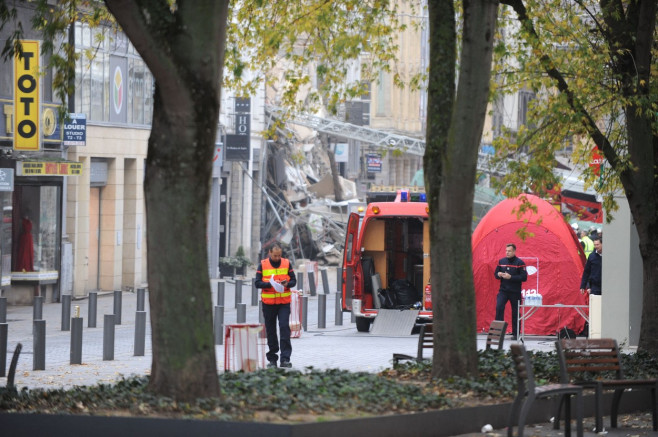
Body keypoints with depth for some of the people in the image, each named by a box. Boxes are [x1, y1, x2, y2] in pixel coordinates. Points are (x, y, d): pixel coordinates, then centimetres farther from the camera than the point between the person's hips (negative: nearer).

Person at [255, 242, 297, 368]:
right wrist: (270, 284, -20)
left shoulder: (286, 263, 5)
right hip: (268, 303, 0)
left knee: (284, 327, -12)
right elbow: (257, 283, -3)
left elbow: (293, 281, 7)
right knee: (270, 331, 6)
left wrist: (287, 284, -16)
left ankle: (285, 358, -12)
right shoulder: (263, 265, 2)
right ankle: (272, 359, 16)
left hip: (284, 302, 0)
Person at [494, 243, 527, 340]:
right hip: (503, 291, 3)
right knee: (499, 307, -16)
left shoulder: (519, 263, -5)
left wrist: (510, 277, -19)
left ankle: (515, 333, 11)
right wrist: (499, 275, -8)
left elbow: (524, 277, -11)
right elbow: (496, 273, 17)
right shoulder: (501, 261, 8)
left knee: (515, 312, 3)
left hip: (515, 292, -3)